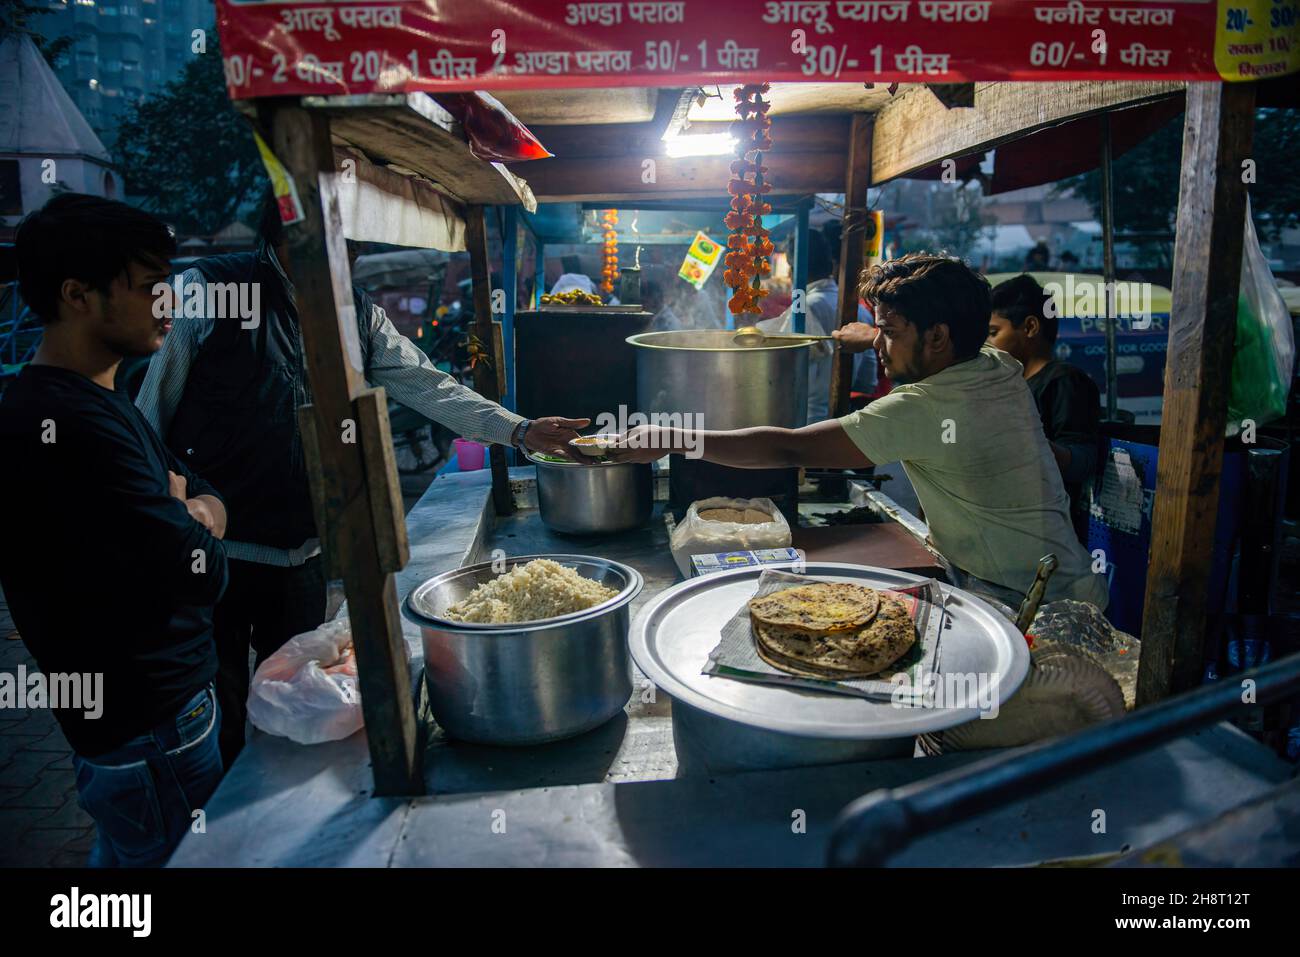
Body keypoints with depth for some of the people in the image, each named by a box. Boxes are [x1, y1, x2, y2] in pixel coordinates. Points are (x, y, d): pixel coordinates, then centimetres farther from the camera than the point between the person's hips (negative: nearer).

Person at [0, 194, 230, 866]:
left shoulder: (99, 403, 7)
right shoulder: (66, 424, -26)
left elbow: (204, 494, 12)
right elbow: (203, 575, -27)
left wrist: (197, 512, -11)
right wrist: (197, 531, -6)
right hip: (149, 735, -9)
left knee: (124, 855, 26)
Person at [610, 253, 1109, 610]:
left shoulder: (919, 411, -26)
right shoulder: (1002, 370, -1)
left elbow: (788, 449, -27)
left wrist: (670, 439, -21)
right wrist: (879, 336, 38)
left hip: (1023, 604, -9)